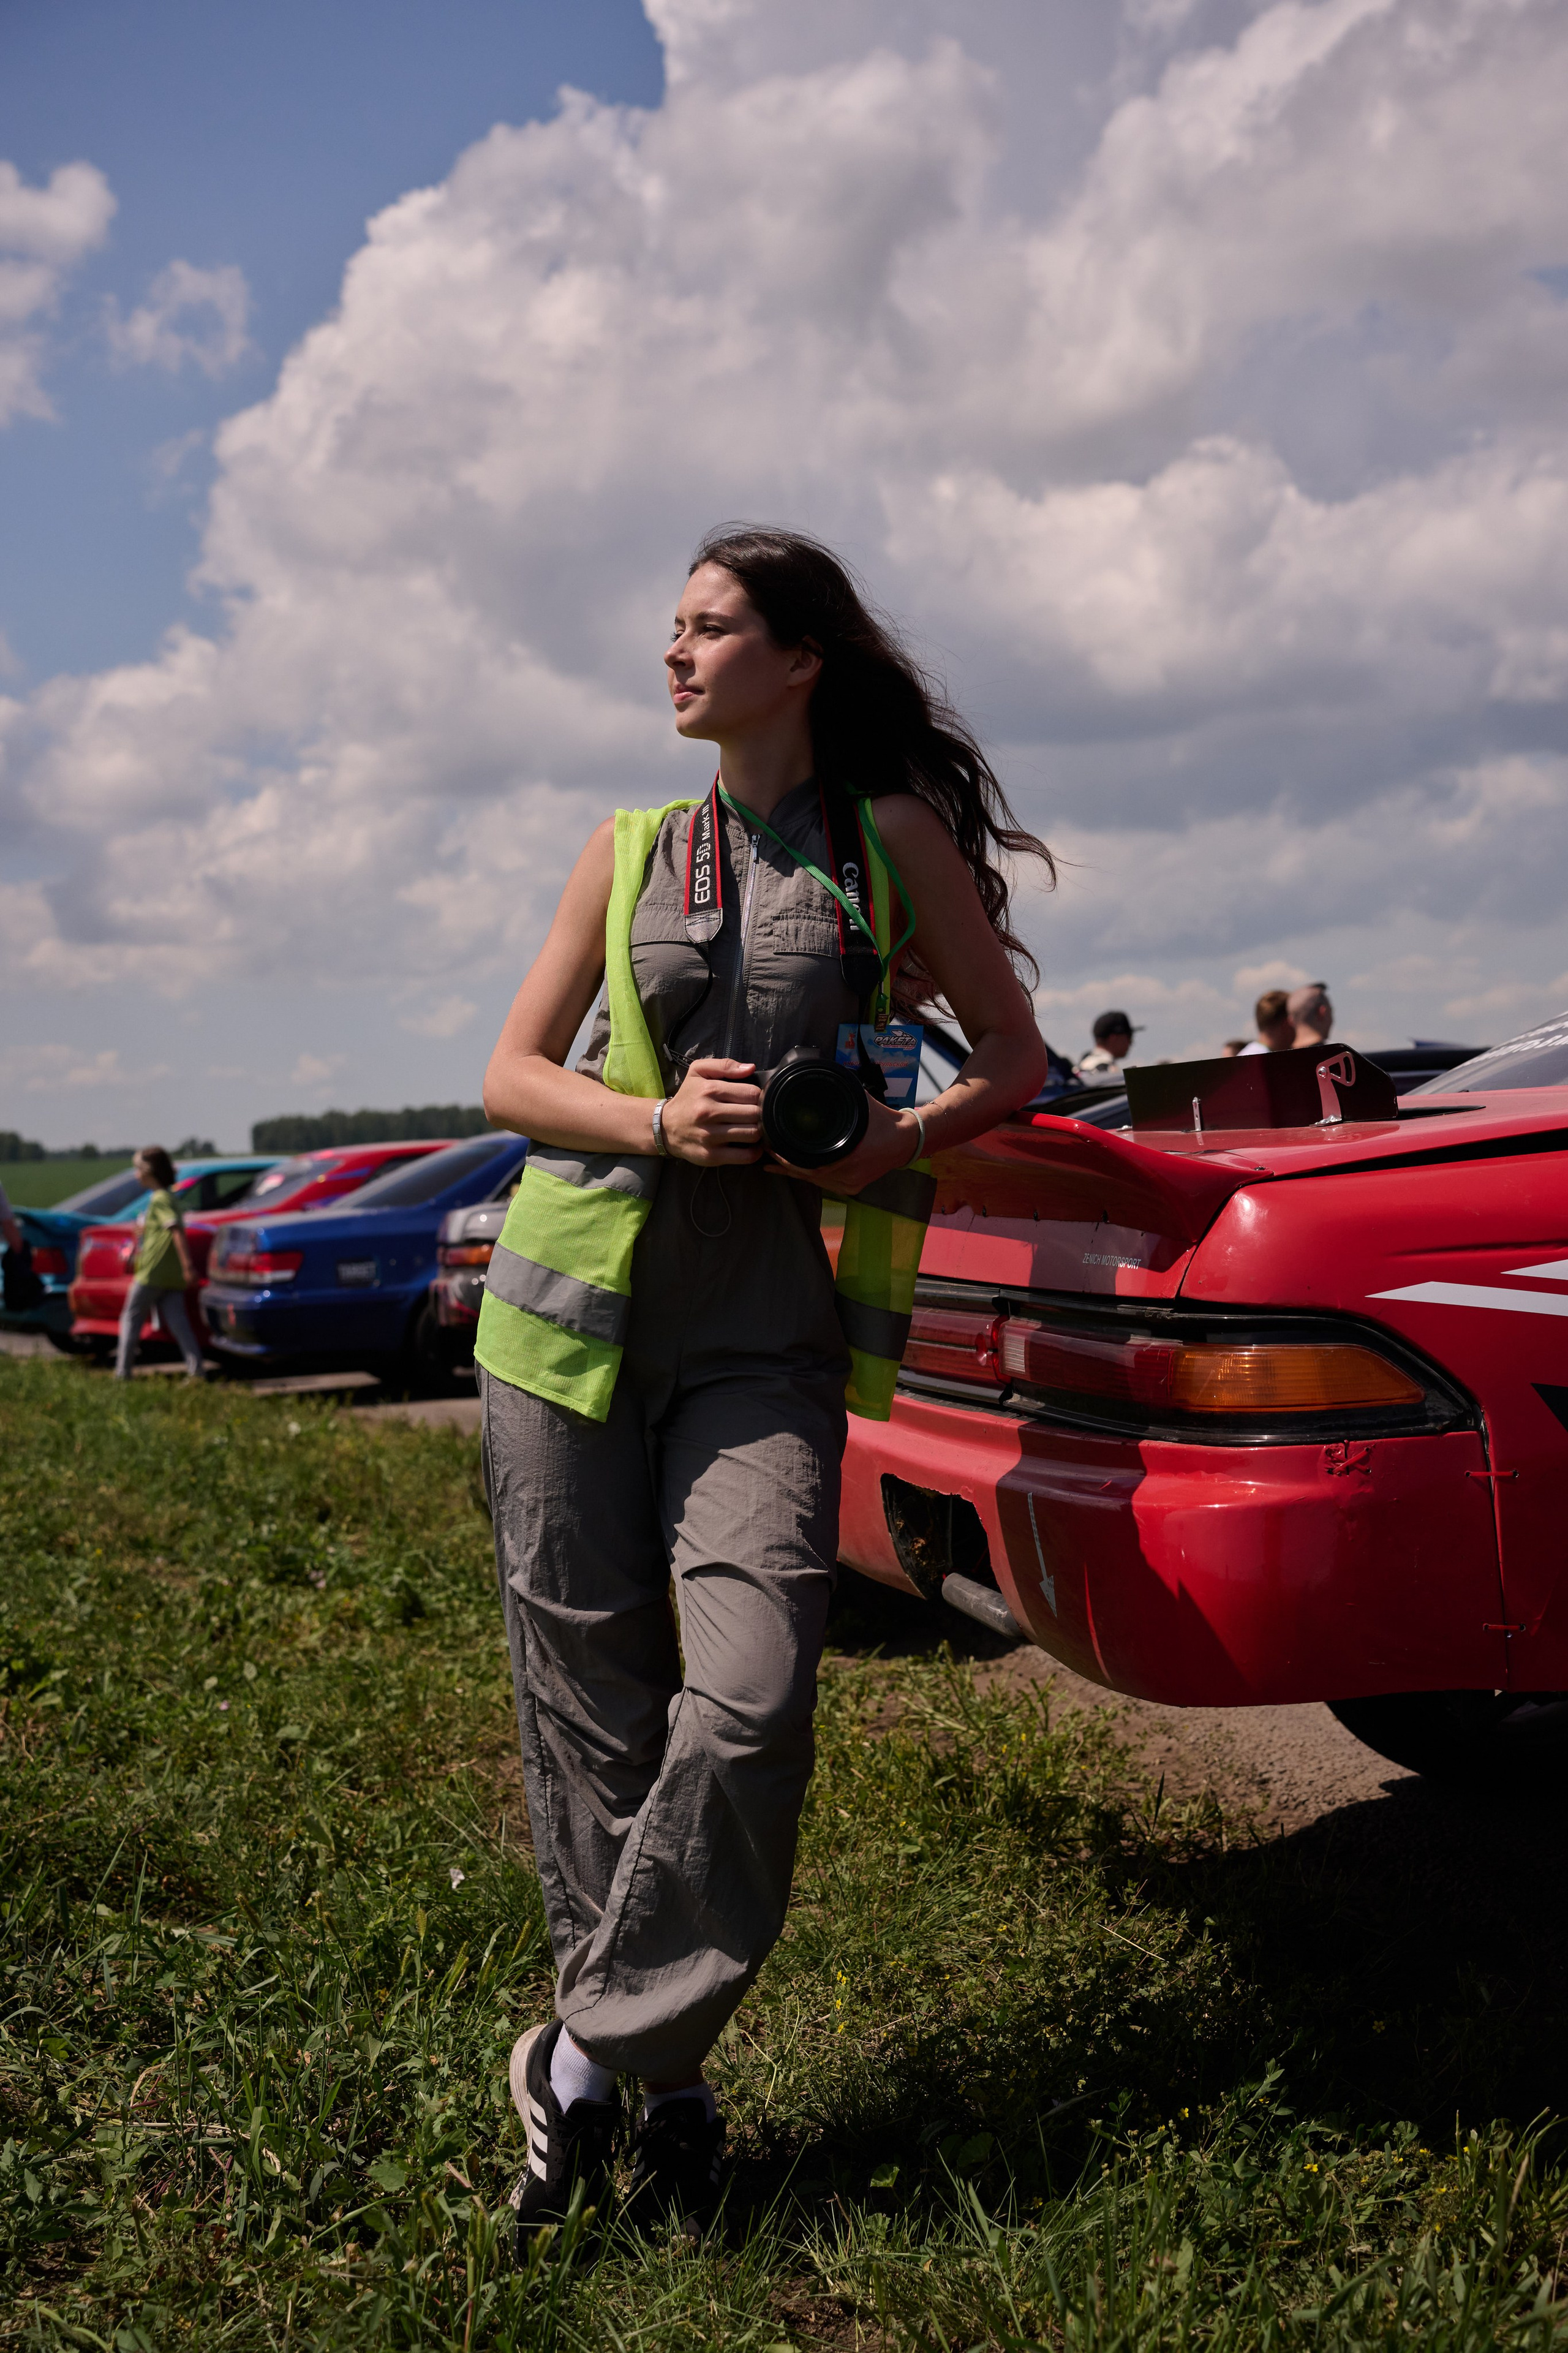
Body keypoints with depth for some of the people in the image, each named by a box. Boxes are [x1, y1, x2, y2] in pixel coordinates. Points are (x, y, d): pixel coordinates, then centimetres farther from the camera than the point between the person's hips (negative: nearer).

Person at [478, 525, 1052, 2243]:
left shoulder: (893, 840, 7)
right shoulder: (629, 851, 13)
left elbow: (1014, 1059, 11)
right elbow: (510, 1076, 12)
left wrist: (899, 1144, -9)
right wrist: (657, 1123, -8)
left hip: (766, 1338, -2)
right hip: (578, 1317, 3)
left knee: (749, 1698, -17)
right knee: (592, 1716, 3)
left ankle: (584, 2055, 3)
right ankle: (668, 2094, 19)